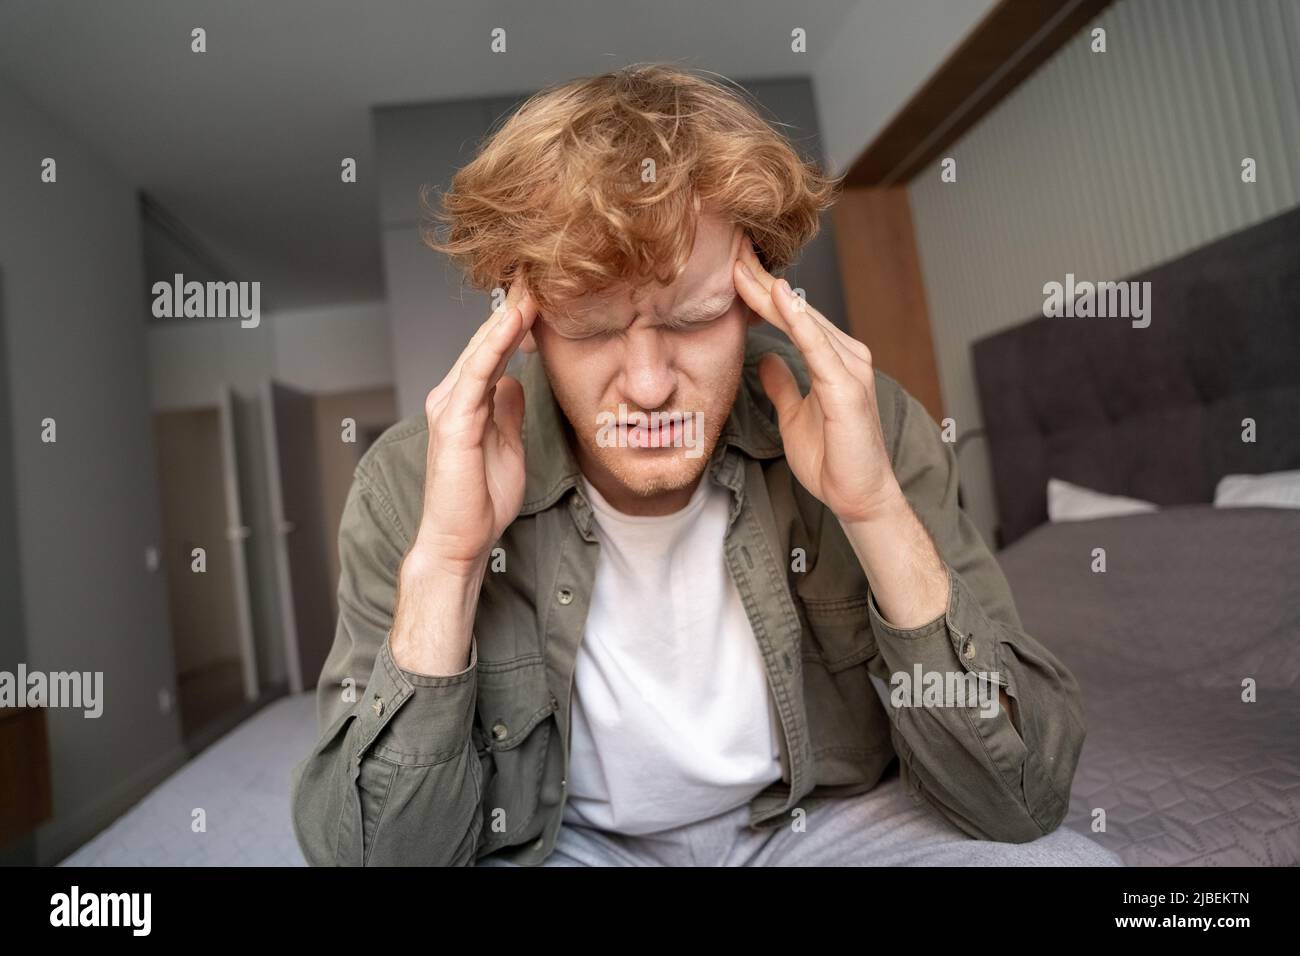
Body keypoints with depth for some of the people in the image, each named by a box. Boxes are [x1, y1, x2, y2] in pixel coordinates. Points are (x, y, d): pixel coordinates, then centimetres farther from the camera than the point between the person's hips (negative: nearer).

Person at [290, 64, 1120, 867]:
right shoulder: (414, 484, -18)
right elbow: (375, 849, -18)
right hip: (564, 841, 0)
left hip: (840, 818, 1)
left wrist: (880, 513, -32)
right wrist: (443, 558, -32)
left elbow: (1024, 804, -17)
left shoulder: (863, 424, -18)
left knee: (1066, 856, -21)